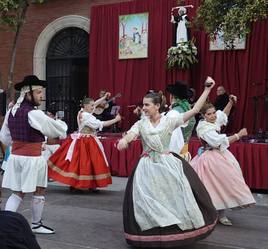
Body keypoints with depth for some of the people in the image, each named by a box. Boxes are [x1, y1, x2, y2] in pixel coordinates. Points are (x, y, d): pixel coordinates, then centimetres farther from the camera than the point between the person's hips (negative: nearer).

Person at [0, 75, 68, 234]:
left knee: (18, 192, 12)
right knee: (39, 191, 12)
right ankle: (36, 225, 25)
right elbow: (58, 130, -10)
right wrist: (62, 125, 13)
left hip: (15, 157, 7)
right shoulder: (34, 114, -18)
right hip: (33, 159, -7)